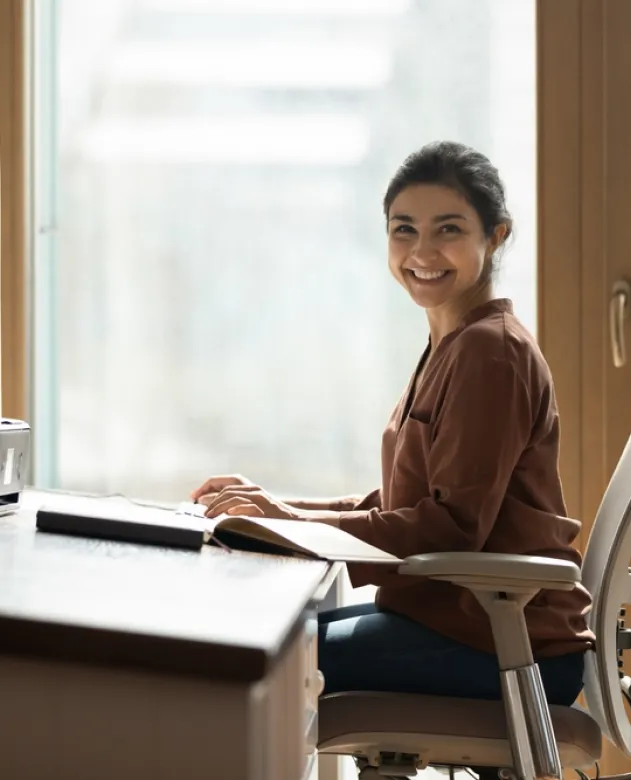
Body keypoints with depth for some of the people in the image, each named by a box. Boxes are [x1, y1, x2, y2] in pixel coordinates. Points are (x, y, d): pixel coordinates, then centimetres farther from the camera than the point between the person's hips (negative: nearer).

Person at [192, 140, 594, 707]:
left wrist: (294, 522, -19)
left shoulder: (490, 350, -13)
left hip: (503, 641, -10)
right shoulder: (454, 347, 17)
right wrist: (277, 508, 6)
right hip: (451, 612, 10)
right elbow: (397, 508, 16)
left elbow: (453, 527, -20)